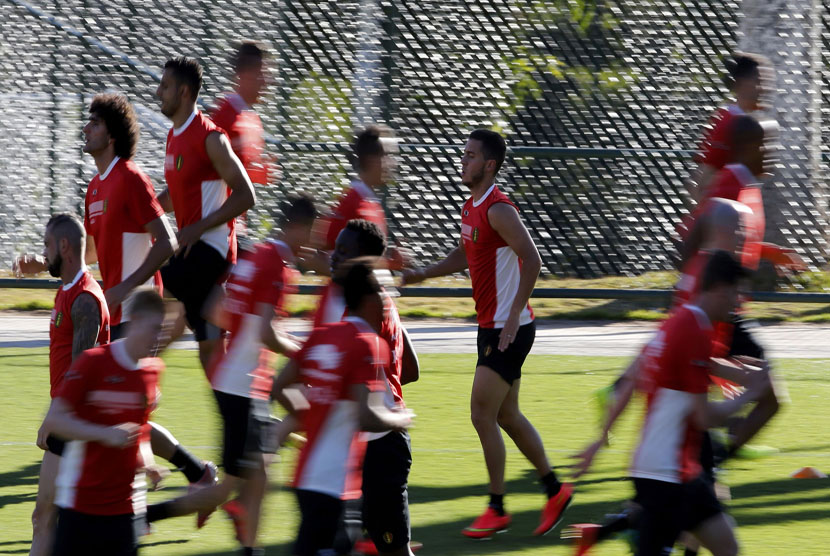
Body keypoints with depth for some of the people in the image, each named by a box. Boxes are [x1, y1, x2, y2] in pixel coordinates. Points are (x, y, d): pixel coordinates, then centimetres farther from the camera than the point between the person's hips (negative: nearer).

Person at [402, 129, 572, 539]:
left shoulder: (498, 210, -18)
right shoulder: (471, 208, 11)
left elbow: (531, 260, -25)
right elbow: (464, 256, 27)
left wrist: (513, 318, -27)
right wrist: (424, 274, 13)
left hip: (510, 329, -10)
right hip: (491, 325, 10)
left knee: (483, 414, -7)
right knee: (506, 416, 15)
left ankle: (497, 510, 1)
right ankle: (554, 490, 26)